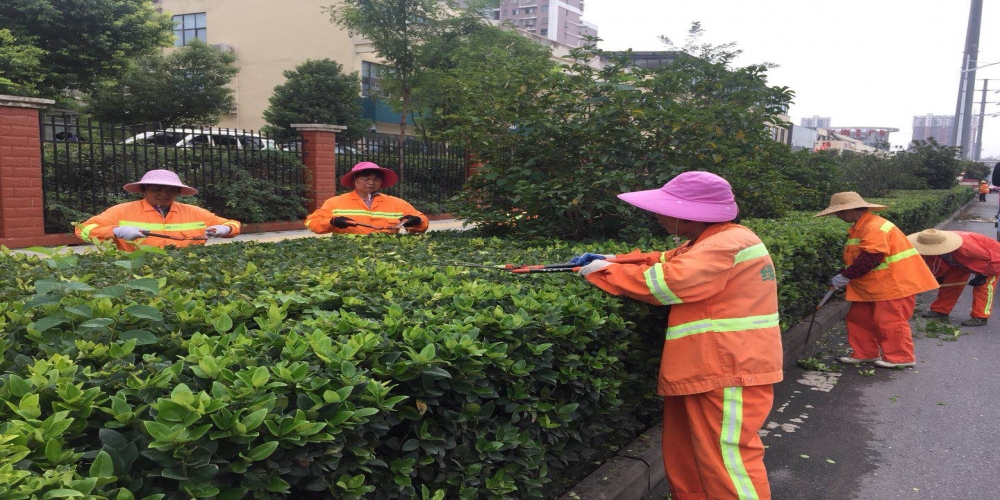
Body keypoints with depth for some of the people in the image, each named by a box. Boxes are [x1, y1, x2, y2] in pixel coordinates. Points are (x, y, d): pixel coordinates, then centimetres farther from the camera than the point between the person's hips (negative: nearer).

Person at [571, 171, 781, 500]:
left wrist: (604, 272, -13)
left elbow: (667, 282, -26)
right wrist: (612, 261, 7)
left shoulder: (728, 245, -20)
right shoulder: (708, 242, 14)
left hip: (729, 374, -11)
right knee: (685, 460, 17)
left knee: (726, 459, -4)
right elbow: (667, 262, 21)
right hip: (705, 371, 11)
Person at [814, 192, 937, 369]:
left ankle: (901, 357, 11)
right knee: (858, 316, 11)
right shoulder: (860, 228, 13)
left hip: (894, 281, -11)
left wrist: (845, 276, -21)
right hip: (873, 284, 11)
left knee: (888, 320, -4)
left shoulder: (874, 227, -21)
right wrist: (841, 276, 4)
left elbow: (870, 258, -28)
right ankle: (865, 353, 20)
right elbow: (854, 258, 17)